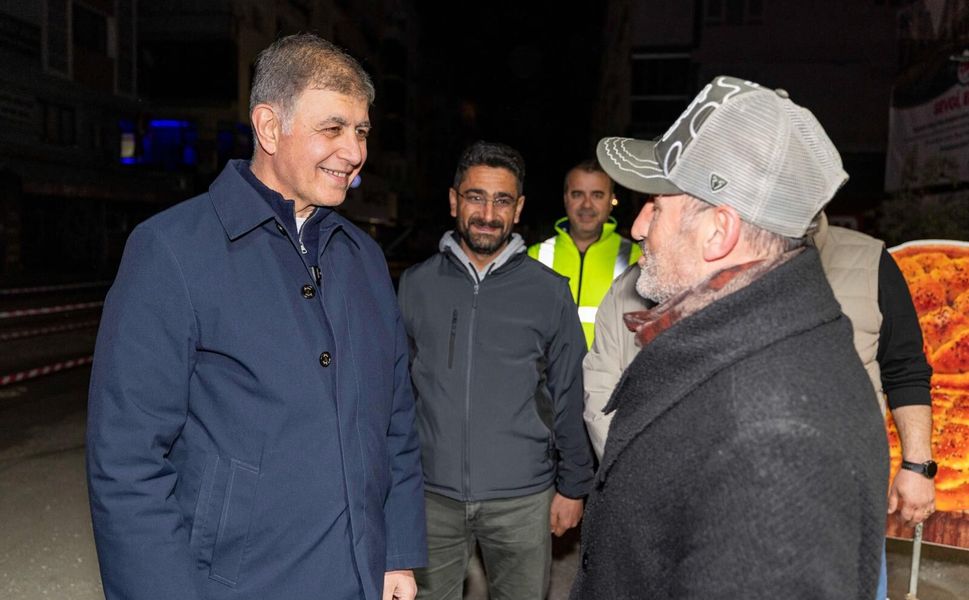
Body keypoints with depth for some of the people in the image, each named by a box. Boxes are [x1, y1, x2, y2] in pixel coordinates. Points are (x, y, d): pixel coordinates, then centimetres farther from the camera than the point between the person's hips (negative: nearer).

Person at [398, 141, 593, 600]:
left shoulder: (549, 292, -3)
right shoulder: (416, 284, 0)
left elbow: (569, 397, 2)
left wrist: (573, 486, 3)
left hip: (523, 500, -1)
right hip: (432, 494, 1)